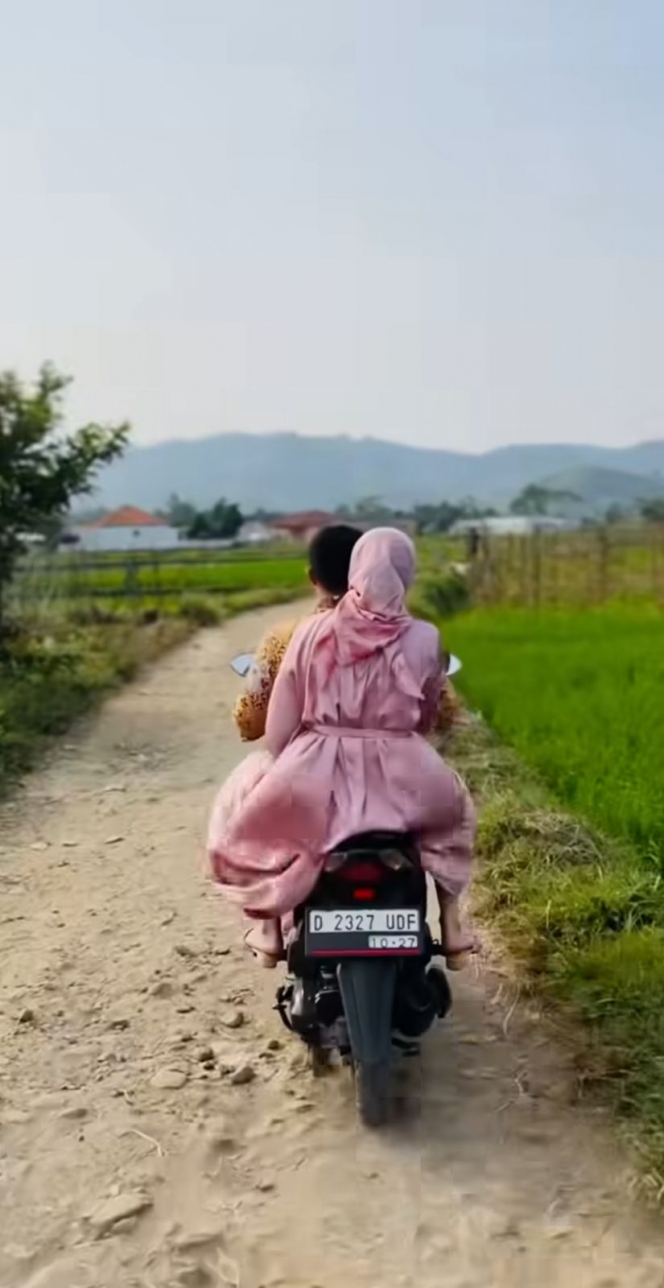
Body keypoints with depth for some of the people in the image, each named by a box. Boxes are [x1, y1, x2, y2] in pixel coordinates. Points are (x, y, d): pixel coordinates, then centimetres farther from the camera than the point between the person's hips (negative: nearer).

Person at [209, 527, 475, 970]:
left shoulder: (313, 632, -2)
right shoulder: (424, 638, -2)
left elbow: (277, 732, 0)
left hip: (319, 778, -1)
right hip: (401, 783, 1)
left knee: (250, 807, 30)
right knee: (455, 807, 34)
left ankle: (269, 928, 29)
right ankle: (451, 925, 31)